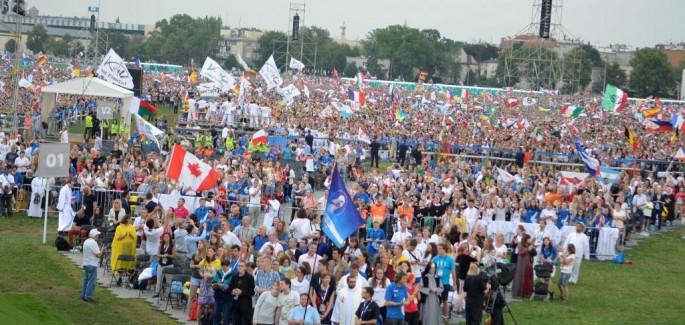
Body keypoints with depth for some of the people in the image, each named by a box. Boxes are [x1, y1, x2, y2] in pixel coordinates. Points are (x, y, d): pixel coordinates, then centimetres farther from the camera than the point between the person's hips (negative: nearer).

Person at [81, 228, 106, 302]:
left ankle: (83, 296, 20)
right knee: (91, 281, -5)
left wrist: (99, 249, 14)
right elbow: (98, 255, -17)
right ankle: (88, 297, -6)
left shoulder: (86, 242, 10)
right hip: (92, 265, -9)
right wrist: (102, 249, 0)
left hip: (86, 263, 9)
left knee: (86, 280, 17)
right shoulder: (93, 243, -18)